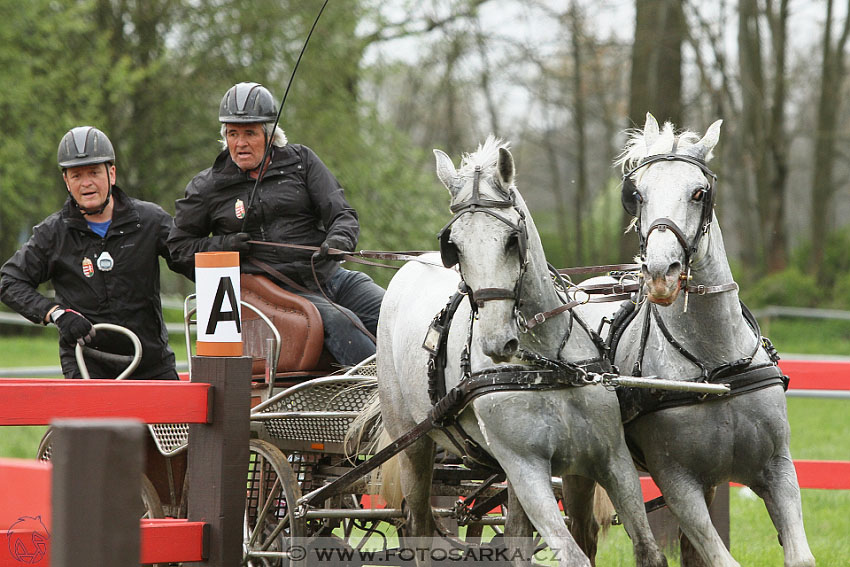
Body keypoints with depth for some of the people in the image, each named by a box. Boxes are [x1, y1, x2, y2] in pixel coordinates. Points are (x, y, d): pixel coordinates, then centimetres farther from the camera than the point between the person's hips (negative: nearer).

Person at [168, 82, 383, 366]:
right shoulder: (207, 187, 7)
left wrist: (337, 241, -18)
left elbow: (342, 214, 6)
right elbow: (178, 245, 15)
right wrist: (223, 245, -4)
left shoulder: (301, 161, 9)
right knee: (340, 321, -31)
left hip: (330, 276, 4)